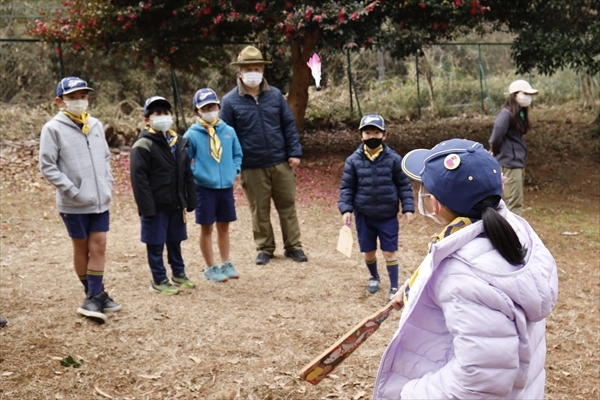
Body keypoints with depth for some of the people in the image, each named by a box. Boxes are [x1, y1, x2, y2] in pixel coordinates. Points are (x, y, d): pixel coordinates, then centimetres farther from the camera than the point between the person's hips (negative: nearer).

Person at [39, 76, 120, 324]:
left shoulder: (96, 125, 8)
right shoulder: (53, 128, -8)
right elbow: (47, 166, -10)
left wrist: (108, 186, 4)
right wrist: (74, 191, -15)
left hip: (100, 201, 4)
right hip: (74, 204, -4)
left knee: (98, 246, 2)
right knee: (82, 248, 9)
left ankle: (95, 297, 8)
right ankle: (95, 295, 20)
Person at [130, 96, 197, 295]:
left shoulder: (179, 142, 8)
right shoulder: (143, 145, -13)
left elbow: (187, 175, 13)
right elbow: (139, 179, -16)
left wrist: (190, 200, 10)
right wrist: (146, 207, -18)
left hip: (176, 204, 6)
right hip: (156, 206, -6)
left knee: (175, 241, 17)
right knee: (156, 244, 4)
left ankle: (179, 273, 32)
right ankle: (159, 280, 16)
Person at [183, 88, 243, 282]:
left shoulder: (229, 131, 1)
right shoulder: (192, 135, -9)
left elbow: (237, 155, 13)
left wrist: (234, 171, 0)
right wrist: (197, 174, -13)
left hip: (226, 187, 4)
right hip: (204, 188, -4)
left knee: (224, 226, 15)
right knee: (206, 228, 6)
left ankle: (225, 264, 29)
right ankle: (210, 268, 19)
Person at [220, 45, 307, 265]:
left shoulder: (275, 95, 2)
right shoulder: (230, 101, -5)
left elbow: (289, 125, 5)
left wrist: (294, 152, -2)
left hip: (280, 163, 2)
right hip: (251, 167, -2)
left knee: (287, 205, 9)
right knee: (259, 210, 9)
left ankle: (293, 246, 21)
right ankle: (265, 248, 23)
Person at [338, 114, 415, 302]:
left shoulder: (393, 159, -7)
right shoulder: (354, 160, -5)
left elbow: (404, 185, 0)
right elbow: (347, 187, 0)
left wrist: (408, 208, -6)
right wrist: (346, 209, -11)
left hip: (388, 215, -1)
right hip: (364, 215, 2)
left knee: (390, 252, 2)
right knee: (368, 251, 14)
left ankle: (394, 288, 15)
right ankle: (374, 277, 41)